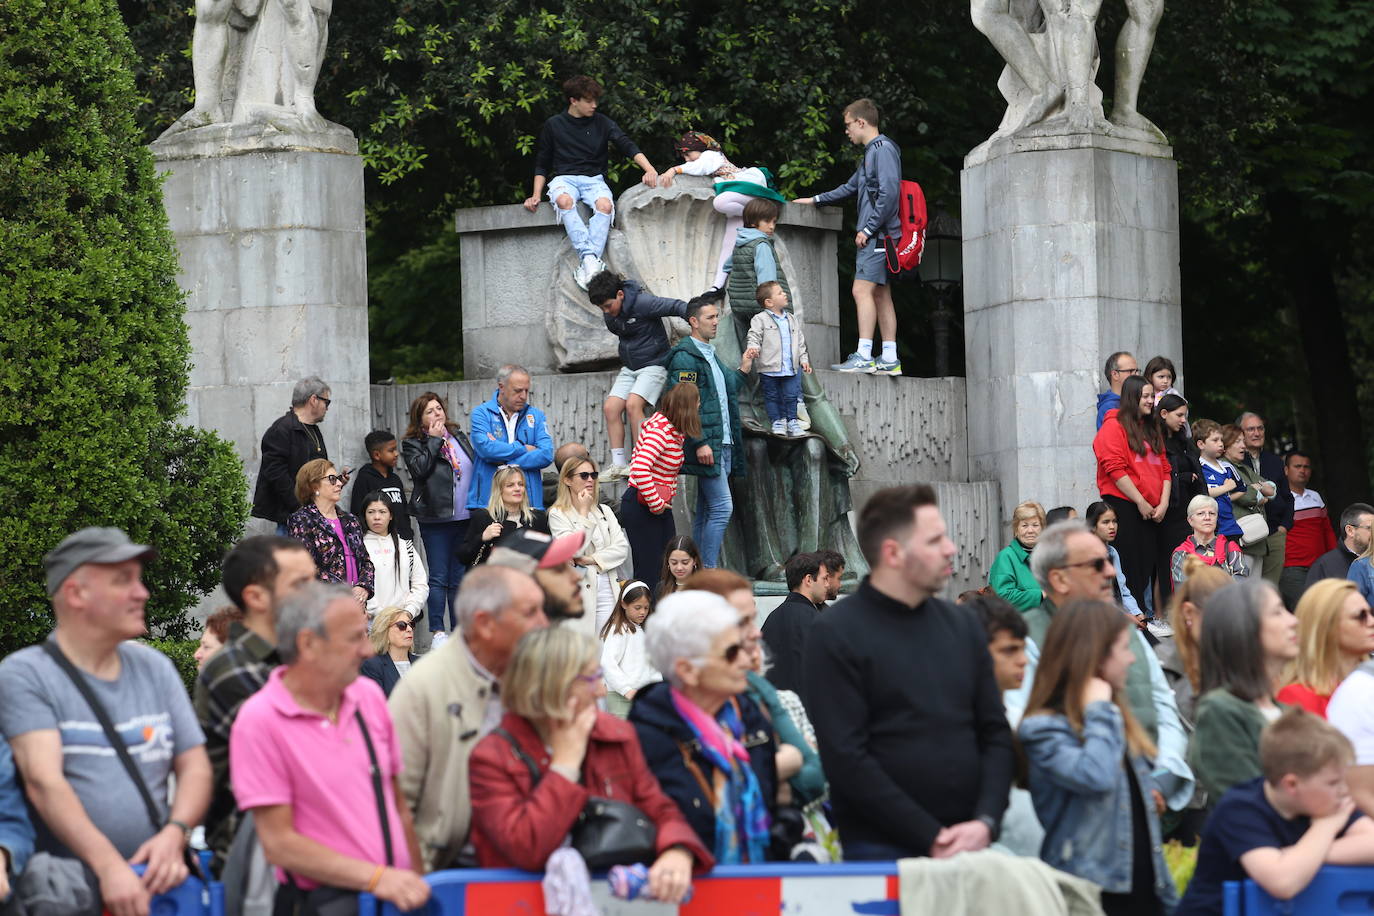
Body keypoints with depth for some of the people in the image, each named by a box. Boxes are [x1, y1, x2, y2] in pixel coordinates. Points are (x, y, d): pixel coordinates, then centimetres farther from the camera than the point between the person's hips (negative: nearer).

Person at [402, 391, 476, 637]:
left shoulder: (458, 436, 14)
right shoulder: (413, 443, 0)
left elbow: (475, 466, 20)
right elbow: (420, 468, -18)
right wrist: (434, 440, -11)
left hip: (464, 517, 5)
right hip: (436, 518, -5)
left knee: (460, 577, 9)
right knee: (439, 577, -5)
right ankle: (437, 631, -2)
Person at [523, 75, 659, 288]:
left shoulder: (601, 123, 9)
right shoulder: (553, 126, 8)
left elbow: (627, 146, -1)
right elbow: (541, 165, 14)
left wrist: (649, 169, -17)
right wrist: (536, 195, 3)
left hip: (594, 179, 1)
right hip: (563, 178, -1)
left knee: (605, 205, -35)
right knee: (564, 201, -38)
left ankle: (587, 263, -44)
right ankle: (589, 257, -46)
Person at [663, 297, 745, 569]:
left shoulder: (710, 354, 19)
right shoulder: (685, 356, -10)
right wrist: (700, 442, -22)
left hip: (722, 443, 9)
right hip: (705, 446, -9)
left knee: (706, 511, 9)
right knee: (722, 507, -13)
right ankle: (708, 571, -12)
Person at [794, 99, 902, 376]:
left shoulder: (883, 150, -11)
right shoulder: (871, 151, 21)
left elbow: (889, 193, -20)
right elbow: (852, 187, 32)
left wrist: (868, 229, -18)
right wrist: (815, 200, 34)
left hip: (878, 236, -10)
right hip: (876, 237, 10)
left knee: (862, 291, -14)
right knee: (881, 295, 8)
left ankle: (864, 356, -18)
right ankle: (889, 360, 7)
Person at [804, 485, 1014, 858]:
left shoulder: (962, 625, 13)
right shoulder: (836, 635, -5)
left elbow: (996, 733, 12)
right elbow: (846, 759, -12)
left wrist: (985, 822, -6)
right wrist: (931, 838, -16)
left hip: (971, 840, 5)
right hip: (883, 850, -5)